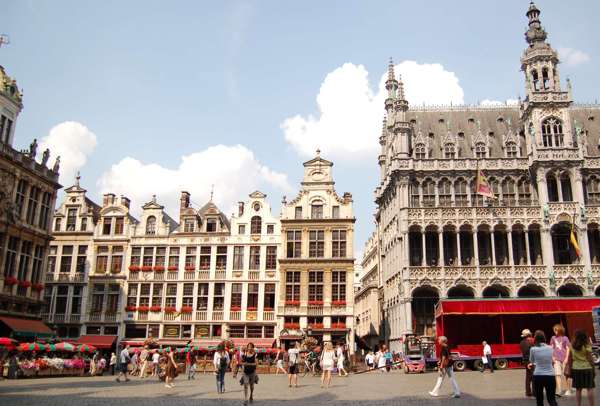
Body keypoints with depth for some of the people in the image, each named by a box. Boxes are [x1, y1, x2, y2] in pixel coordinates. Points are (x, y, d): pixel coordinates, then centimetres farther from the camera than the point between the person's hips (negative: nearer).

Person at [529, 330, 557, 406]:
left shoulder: (533, 349, -6)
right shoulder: (550, 348, 3)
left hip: (538, 376, -2)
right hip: (550, 376, 2)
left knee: (539, 400, 11)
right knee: (552, 399, 6)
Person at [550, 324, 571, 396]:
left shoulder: (565, 338, 0)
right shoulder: (553, 338, 7)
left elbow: (567, 349, 1)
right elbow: (551, 348, 10)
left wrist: (566, 358, -6)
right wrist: (552, 356, 0)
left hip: (564, 359, -1)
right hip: (556, 359, 1)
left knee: (565, 375, 7)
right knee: (558, 374, -10)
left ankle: (567, 390, 21)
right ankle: (559, 391, -12)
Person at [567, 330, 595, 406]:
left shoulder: (572, 346, 3)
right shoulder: (587, 346, -8)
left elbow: (569, 359, 5)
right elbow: (590, 358, -9)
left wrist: (569, 370, 12)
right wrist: (593, 368, 1)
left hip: (576, 369, 4)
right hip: (587, 368, -4)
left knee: (578, 389, 10)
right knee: (590, 388, 1)